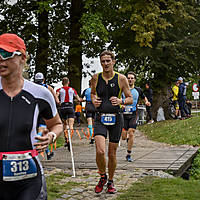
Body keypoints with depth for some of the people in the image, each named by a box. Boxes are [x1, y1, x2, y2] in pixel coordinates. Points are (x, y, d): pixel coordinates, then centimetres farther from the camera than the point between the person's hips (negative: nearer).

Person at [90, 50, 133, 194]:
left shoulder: (121, 79, -2)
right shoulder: (95, 78, 3)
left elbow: (130, 99, 3)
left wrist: (121, 101, -18)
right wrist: (93, 100, -1)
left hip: (116, 118, 0)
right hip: (100, 118, 0)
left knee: (112, 153, 7)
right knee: (100, 151, -16)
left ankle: (111, 181, 28)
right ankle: (102, 177, 12)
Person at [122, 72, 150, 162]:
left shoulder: (138, 90, 7)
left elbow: (144, 97, 26)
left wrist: (146, 102, 6)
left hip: (133, 114, 0)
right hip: (124, 114, 0)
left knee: (131, 134, -12)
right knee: (124, 136, -3)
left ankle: (128, 155, -2)